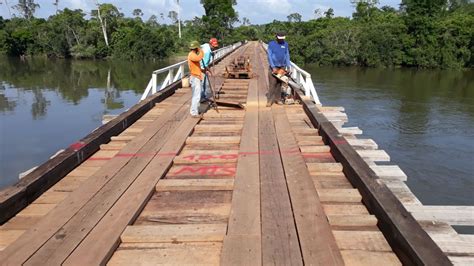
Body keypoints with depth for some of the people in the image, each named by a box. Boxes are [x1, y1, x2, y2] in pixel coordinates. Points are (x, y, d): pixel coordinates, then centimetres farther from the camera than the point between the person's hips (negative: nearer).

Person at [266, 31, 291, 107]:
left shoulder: (285, 44, 8)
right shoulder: (271, 44, -3)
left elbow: (287, 56, 8)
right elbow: (269, 56, -7)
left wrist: (288, 67, 0)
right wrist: (273, 67, -15)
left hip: (282, 67, 3)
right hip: (274, 67, -3)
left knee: (279, 84, 6)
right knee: (272, 84, -9)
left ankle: (278, 99, 12)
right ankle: (269, 100, -8)